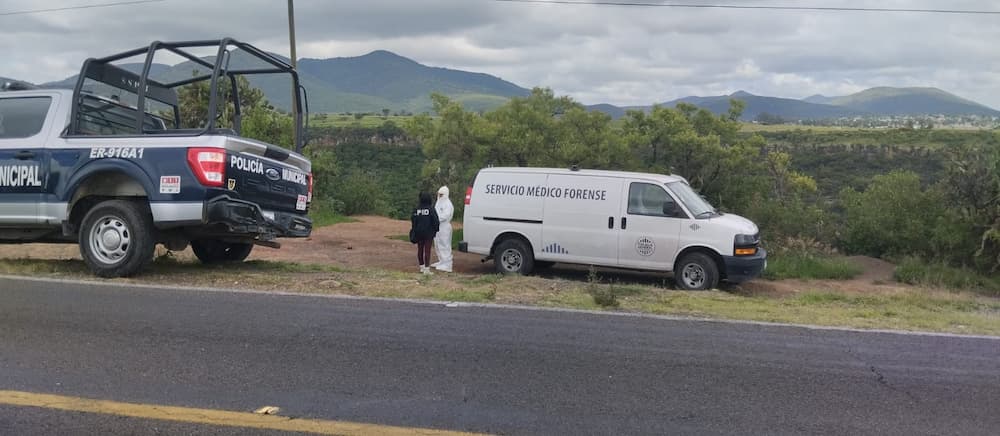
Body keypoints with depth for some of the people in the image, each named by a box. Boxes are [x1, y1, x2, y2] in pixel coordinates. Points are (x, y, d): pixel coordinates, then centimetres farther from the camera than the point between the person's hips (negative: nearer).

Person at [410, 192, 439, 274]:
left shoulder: (416, 209, 0)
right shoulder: (431, 209, -11)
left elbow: (413, 220, 3)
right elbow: (435, 221, -11)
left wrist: (414, 230, 14)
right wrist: (436, 229, 4)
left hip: (419, 232, 4)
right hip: (428, 233, -4)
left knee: (420, 249, 14)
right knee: (427, 250, -4)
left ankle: (422, 267, 24)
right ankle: (426, 268, -6)